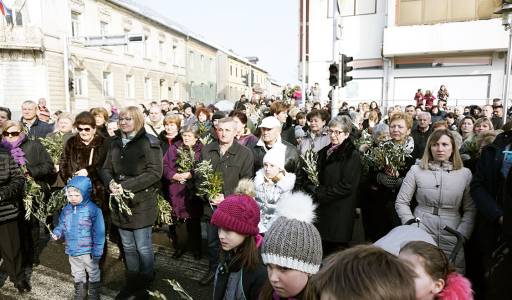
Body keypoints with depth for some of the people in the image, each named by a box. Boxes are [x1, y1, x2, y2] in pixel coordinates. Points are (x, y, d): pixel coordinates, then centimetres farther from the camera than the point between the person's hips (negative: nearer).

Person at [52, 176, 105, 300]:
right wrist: (57, 233, -14)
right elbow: (62, 225, 9)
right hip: (72, 251, 5)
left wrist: (97, 251, -18)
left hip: (87, 251, -5)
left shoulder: (93, 210, -21)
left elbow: (98, 233, -19)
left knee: (93, 273, 16)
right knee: (77, 274, 24)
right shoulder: (66, 210, -3)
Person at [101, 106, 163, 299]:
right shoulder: (116, 143, 10)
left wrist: (126, 186, -21)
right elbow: (106, 169, 10)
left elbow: (154, 172, -17)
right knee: (128, 247, 18)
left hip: (141, 202, -6)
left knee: (143, 248, 6)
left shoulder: (149, 142, -10)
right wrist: (111, 183, -12)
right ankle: (131, 283, 35)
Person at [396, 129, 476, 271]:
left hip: (452, 241, 1)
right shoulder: (416, 170, 1)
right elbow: (401, 203, 3)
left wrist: (461, 236, -5)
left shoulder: (465, 173, 5)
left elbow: (470, 210, 5)